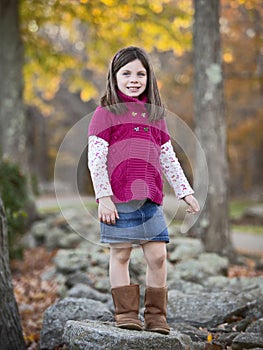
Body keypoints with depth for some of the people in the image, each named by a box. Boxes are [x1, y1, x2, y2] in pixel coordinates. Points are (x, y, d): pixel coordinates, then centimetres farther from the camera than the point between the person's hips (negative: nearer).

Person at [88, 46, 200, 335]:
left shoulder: (155, 115, 17)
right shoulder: (105, 114, 0)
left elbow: (169, 159, 20)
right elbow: (95, 160, -6)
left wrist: (185, 192, 15)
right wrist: (103, 197, -13)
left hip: (150, 199, 5)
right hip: (118, 197, -4)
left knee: (158, 256, 1)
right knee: (120, 254, 2)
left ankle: (155, 316, 11)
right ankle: (126, 313, 11)